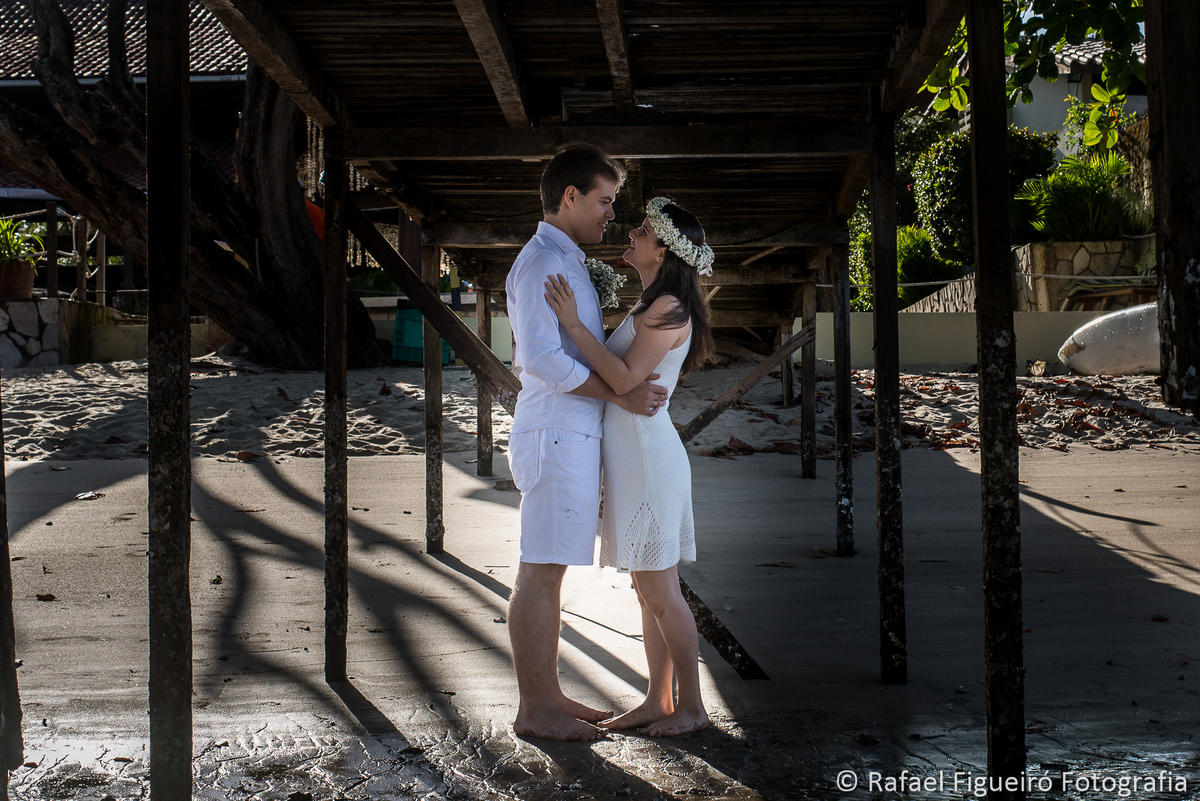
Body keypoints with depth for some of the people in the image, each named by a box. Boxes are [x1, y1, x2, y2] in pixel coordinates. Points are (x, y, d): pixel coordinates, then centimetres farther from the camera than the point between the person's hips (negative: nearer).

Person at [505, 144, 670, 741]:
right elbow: (541, 357, -21)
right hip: (556, 438, -10)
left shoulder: (566, 262, 20)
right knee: (540, 573, -5)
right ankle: (533, 710, 1)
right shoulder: (541, 261, -12)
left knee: (549, 572, 13)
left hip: (569, 438, 10)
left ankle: (548, 696, 21)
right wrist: (619, 393, -17)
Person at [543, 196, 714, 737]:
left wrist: (572, 324, -21)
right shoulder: (652, 307, 16)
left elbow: (624, 379, -20)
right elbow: (619, 375, 21)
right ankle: (657, 701, 19)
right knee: (648, 591, 12)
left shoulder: (669, 308, -13)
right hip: (632, 455, 10)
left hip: (648, 456, -10)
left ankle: (692, 706, 7)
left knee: (661, 592, -3)